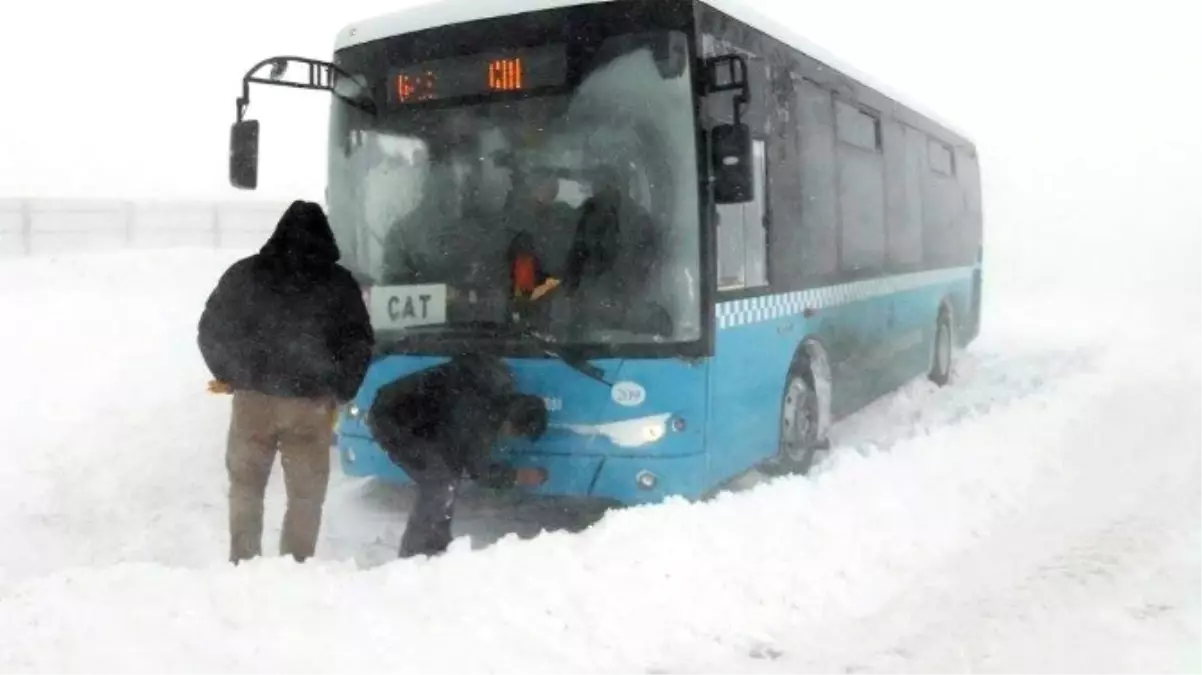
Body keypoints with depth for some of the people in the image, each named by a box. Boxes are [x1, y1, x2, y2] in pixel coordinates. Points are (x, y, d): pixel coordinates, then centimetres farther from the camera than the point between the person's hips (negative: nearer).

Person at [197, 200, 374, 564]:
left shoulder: (244, 274, 2)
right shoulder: (340, 283, 0)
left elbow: (210, 331, 3)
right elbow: (360, 344, 2)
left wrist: (230, 376, 17)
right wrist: (338, 394, 12)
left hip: (253, 398, 1)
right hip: (312, 404, -1)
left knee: (246, 487, 16)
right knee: (306, 494, 10)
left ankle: (243, 564, 15)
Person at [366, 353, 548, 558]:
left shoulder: (496, 391, -5)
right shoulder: (479, 415, -28)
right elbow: (479, 470, -14)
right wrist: (518, 476, -2)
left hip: (409, 413, 10)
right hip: (393, 419, -10)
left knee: (450, 471, 12)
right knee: (441, 484, -13)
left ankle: (434, 546, 23)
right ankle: (414, 555, -3)